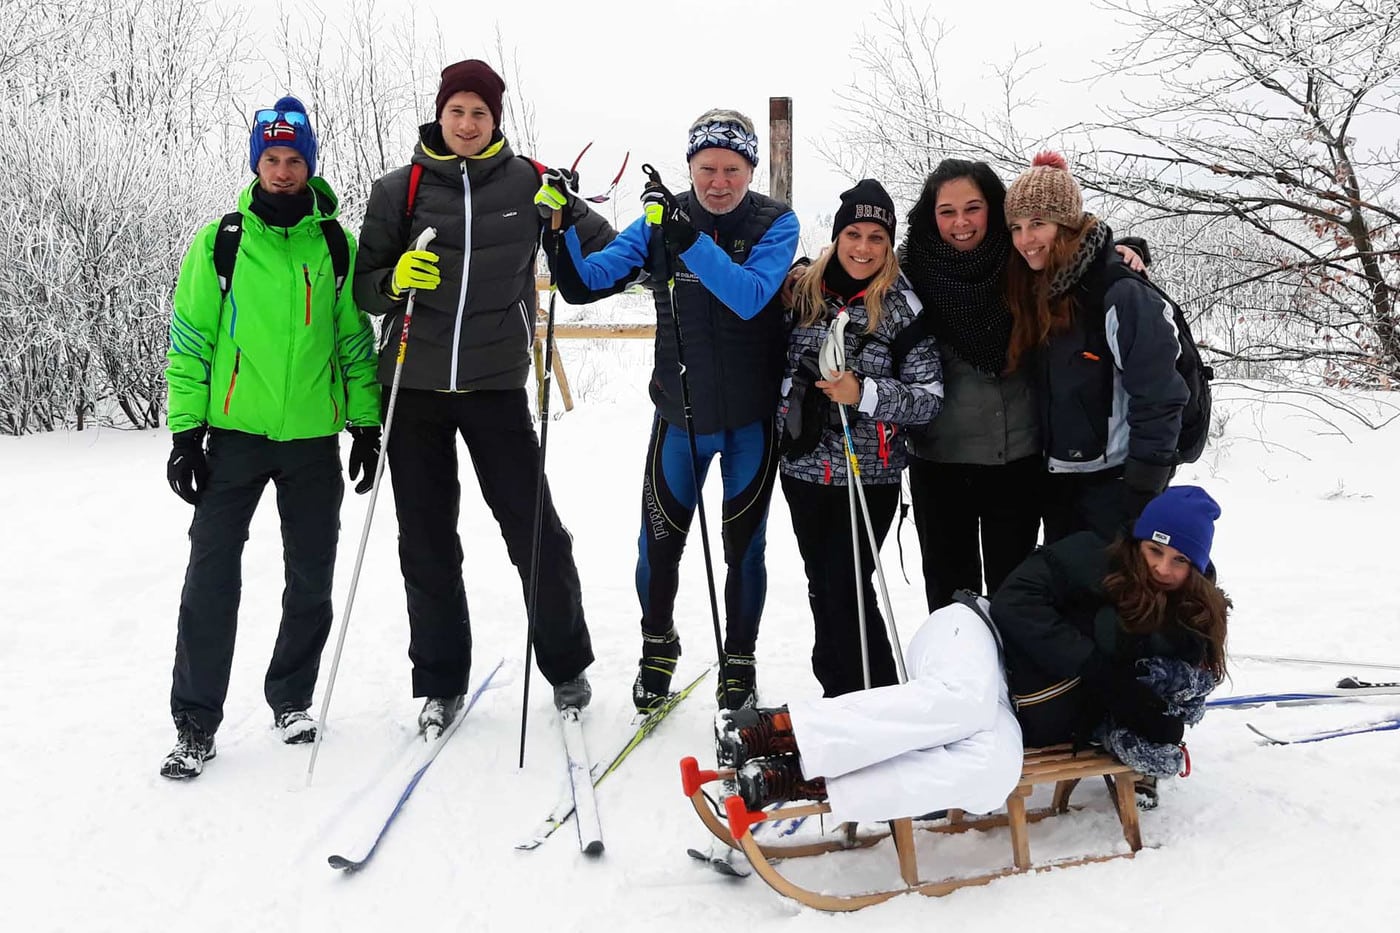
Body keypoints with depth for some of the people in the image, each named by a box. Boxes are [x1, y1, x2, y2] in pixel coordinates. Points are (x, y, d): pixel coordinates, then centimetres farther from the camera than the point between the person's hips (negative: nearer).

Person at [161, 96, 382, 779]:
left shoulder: (335, 243, 5)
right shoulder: (220, 240, 1)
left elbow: (356, 340, 9)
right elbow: (189, 339, 1)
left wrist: (366, 424, 4)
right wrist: (186, 432, -4)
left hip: (313, 436, 2)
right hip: (235, 433, -1)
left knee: (311, 579, 8)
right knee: (212, 575, -4)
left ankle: (292, 698, 26)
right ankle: (195, 722, 5)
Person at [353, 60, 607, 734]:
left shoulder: (527, 183, 1)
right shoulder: (400, 190, 2)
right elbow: (364, 286, 6)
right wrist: (395, 280, -15)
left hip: (495, 385, -1)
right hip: (414, 388, 1)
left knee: (534, 528, 2)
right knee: (427, 541, 7)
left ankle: (566, 664, 22)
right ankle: (441, 682, 21)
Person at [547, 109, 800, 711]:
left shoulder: (775, 224, -10)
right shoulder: (661, 221, -5)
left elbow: (751, 296, -27)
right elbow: (587, 282, -9)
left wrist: (690, 239, -37)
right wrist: (562, 228, -25)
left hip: (752, 417, -1)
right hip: (680, 412, 2)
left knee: (743, 546, 10)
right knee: (659, 541, 9)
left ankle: (739, 661, 30)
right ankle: (658, 644, 36)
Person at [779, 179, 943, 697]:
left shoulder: (902, 306, -9)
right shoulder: (806, 293, 2)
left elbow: (929, 398, -12)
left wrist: (864, 393, -23)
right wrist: (789, 417, 11)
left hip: (869, 475, -4)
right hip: (805, 470, 5)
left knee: (847, 589, -7)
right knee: (822, 587, 13)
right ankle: (838, 697, 28)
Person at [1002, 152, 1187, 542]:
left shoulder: (1120, 294, -17)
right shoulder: (1035, 295, 7)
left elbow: (1158, 399, -20)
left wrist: (1141, 495, -19)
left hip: (1116, 484, -8)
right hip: (1059, 483, 8)